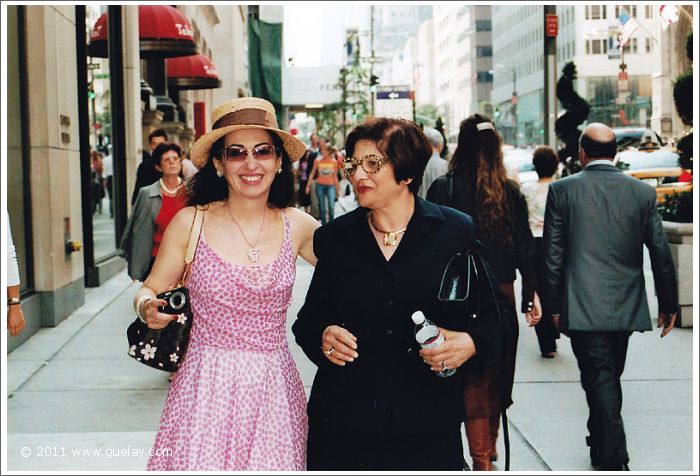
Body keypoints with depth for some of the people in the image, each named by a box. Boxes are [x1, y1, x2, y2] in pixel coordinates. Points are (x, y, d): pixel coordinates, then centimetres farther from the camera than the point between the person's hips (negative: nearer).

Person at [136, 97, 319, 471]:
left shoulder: (297, 226, 2)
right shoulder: (190, 222, -3)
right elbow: (150, 290, 5)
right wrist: (149, 308, -16)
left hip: (274, 388, 2)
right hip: (207, 387, -1)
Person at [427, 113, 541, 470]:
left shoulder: (443, 188, -9)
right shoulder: (510, 191, 0)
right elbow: (525, 247, 2)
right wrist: (532, 293, 9)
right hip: (502, 292, 3)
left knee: (473, 377, 2)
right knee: (498, 372, 17)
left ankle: (481, 458, 1)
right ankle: (490, 446, 32)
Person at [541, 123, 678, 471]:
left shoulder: (562, 190, -5)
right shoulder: (643, 192, 1)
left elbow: (552, 255, -4)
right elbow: (661, 253, 3)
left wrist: (552, 305, 4)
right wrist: (668, 304, 13)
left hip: (583, 308, -3)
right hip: (626, 308, 4)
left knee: (600, 380, -1)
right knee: (610, 378, 19)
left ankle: (615, 460, -7)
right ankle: (601, 446, 35)